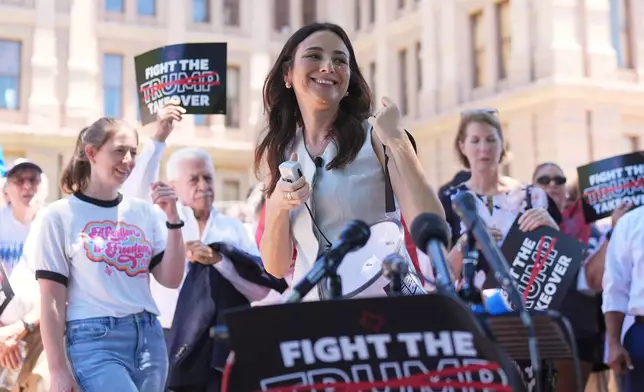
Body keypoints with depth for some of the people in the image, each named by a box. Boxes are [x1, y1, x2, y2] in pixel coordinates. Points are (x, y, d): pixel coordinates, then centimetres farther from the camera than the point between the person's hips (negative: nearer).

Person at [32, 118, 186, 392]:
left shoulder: (143, 212, 11)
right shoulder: (60, 215, -2)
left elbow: (171, 279, 8)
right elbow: (51, 301, -3)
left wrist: (173, 219, -2)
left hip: (149, 338, 5)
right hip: (95, 340, -5)